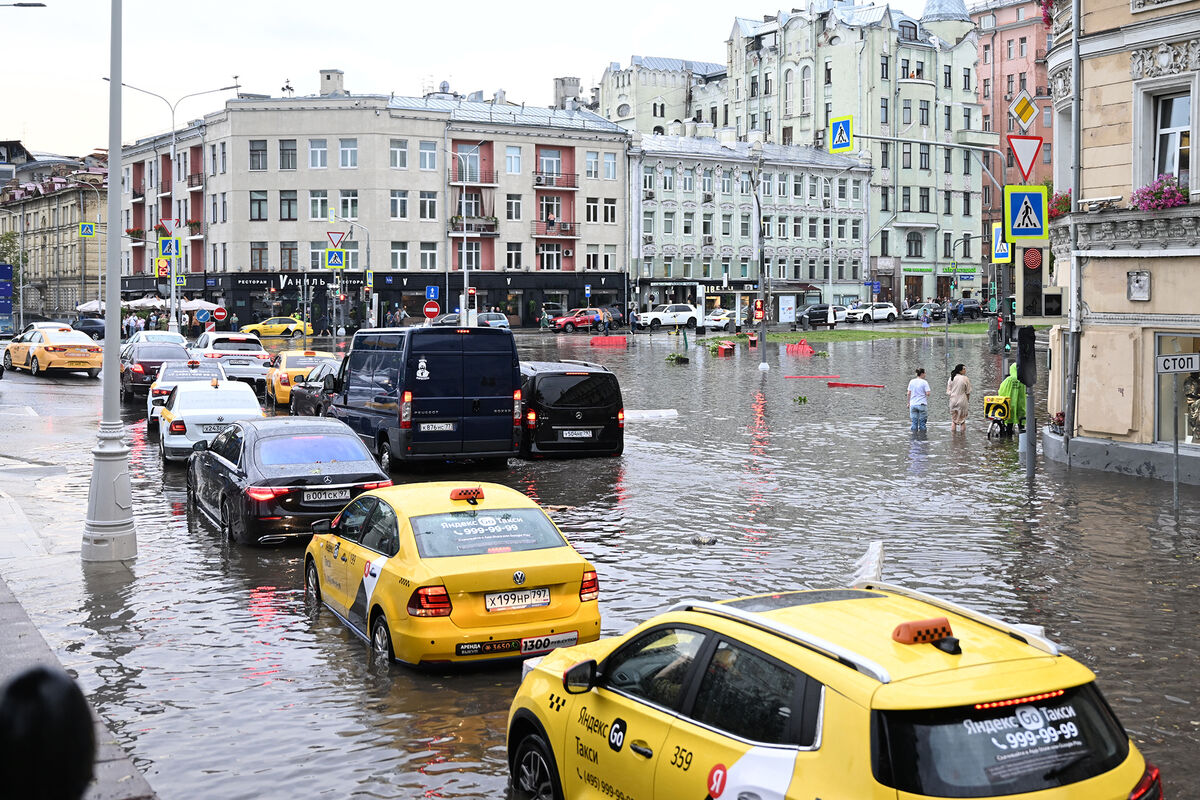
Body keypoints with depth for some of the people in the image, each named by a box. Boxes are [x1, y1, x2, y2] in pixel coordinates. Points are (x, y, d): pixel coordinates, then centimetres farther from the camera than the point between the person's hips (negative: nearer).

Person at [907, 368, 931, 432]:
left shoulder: (912, 381, 4)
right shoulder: (924, 382, -7)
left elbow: (909, 393, 5)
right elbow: (928, 393, -12)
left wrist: (908, 403, 13)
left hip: (913, 404, 3)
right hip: (922, 404, -3)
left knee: (914, 422, 6)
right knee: (922, 422, 4)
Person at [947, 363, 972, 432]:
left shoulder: (951, 378, 2)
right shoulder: (965, 379, -9)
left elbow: (948, 391, 5)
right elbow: (968, 392, -4)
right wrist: (968, 400, 10)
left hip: (953, 400, 3)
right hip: (962, 400, -3)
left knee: (953, 421, 11)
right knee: (962, 420, 6)